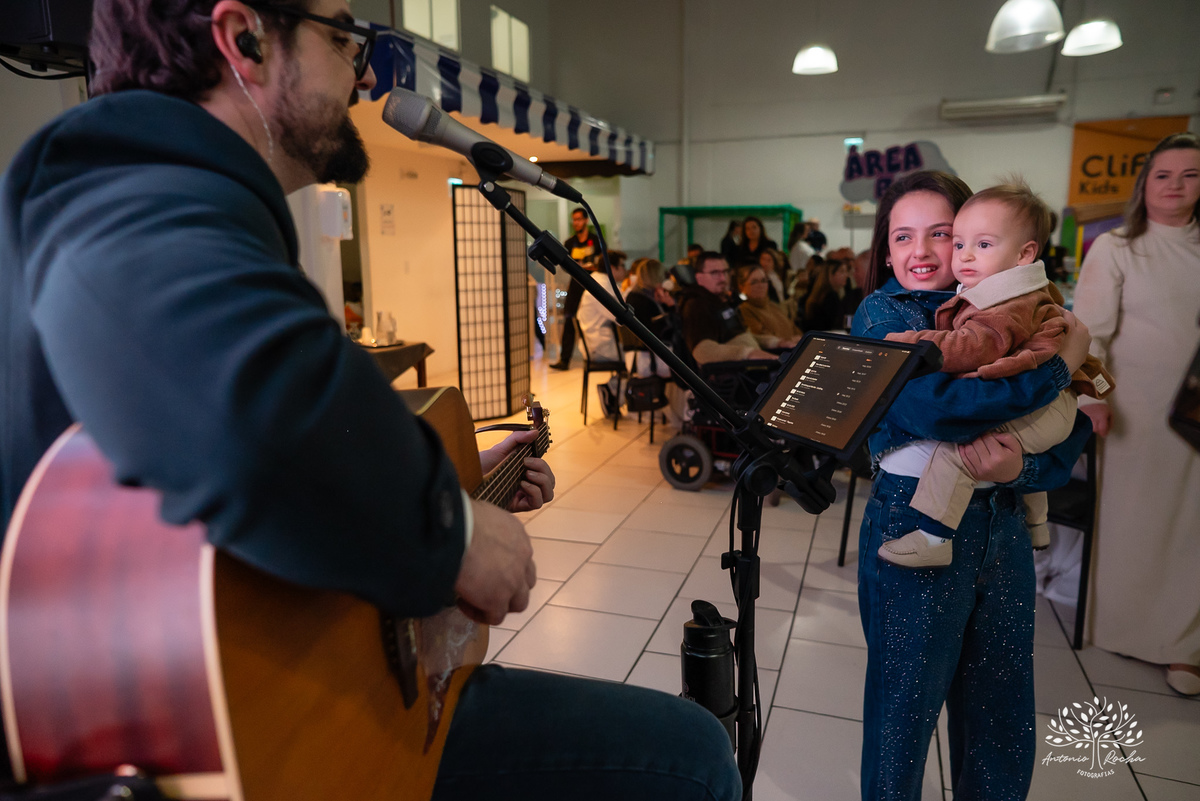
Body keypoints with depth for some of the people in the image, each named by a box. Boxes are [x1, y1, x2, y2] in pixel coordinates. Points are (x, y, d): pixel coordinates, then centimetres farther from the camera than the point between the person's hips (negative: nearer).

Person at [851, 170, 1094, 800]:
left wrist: (1021, 468, -19)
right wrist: (1058, 365, -16)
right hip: (914, 530, -4)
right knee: (904, 708, 11)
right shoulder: (881, 315, -6)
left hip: (1001, 530, 5)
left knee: (1002, 723, 17)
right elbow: (934, 405, -25)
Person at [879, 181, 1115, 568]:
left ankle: (933, 539, -27)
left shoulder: (1013, 306, -22)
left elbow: (972, 347, -34)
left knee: (956, 444, -28)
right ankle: (1035, 525, 61)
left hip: (1040, 411, -12)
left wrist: (906, 343, -33)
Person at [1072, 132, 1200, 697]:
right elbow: (1090, 329, -7)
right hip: (1138, 408, -3)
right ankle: (1125, 626, 22)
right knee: (1132, 518, 5)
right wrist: (1091, 396, -18)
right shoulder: (1115, 248, 0)